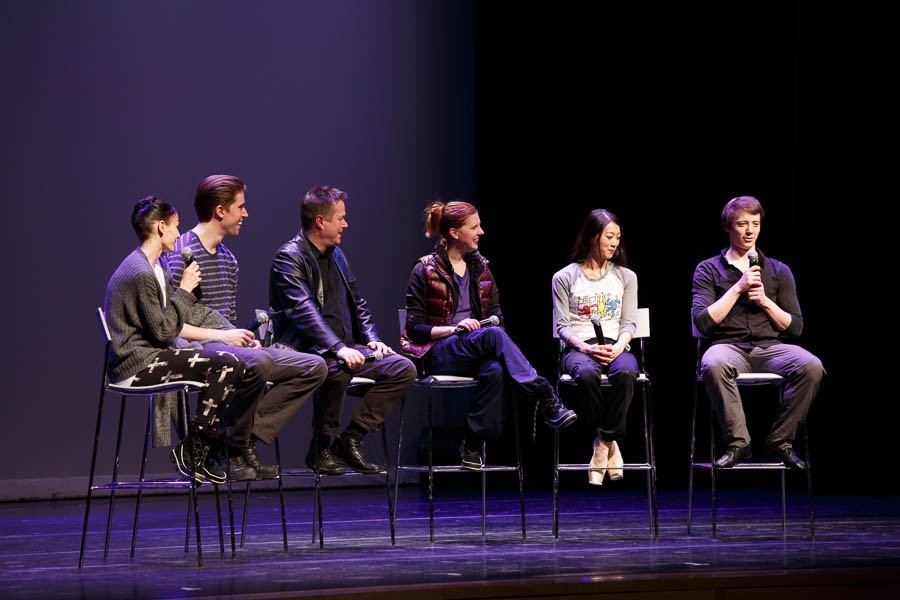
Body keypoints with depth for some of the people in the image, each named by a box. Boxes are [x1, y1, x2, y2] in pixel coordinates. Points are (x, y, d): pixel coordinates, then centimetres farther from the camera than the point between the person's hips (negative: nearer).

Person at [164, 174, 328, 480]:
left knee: (314, 367, -3)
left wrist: (243, 338, 2)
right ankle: (238, 447, -19)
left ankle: (249, 434, -11)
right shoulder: (182, 254, -7)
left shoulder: (228, 258, 21)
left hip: (229, 344, 9)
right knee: (257, 361, -39)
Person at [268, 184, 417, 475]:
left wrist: (371, 340, 5)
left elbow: (357, 304, 24)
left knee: (404, 368, -8)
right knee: (337, 369, -39)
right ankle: (320, 448, -17)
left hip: (344, 348, 8)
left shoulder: (336, 255, 18)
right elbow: (303, 311, -22)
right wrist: (338, 349, -33)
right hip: (306, 351, -8)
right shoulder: (289, 257, -9)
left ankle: (350, 440, -6)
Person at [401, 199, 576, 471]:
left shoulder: (480, 267, 16)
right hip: (438, 354, -4)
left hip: (479, 352, 4)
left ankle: (473, 445, -29)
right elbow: (415, 328, -3)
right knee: (493, 335, -36)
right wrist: (454, 328, -18)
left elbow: (497, 317, 17)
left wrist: (492, 324, -7)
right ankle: (546, 399, -42)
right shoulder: (424, 271, 0)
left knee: (494, 369, -37)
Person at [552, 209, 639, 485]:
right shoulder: (564, 278, 9)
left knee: (626, 372, -37)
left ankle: (604, 444, -26)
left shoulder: (625, 276, 17)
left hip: (615, 346, 2)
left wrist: (618, 347, -11)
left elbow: (628, 322, 11)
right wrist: (586, 348, -15)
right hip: (577, 348, -2)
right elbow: (562, 325, 3)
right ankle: (610, 446, -22)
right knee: (586, 374, -40)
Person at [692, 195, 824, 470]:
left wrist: (765, 300, -2)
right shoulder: (708, 270, 12)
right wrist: (738, 288, -6)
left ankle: (780, 441, -15)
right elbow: (702, 322, -1)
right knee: (713, 365, -40)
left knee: (811, 366, -31)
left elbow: (795, 328, 13)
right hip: (729, 346, -2)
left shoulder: (778, 271, 17)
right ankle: (738, 443, -25)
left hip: (770, 347, 2)